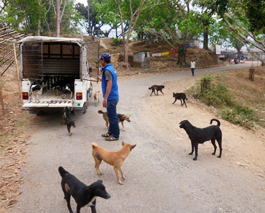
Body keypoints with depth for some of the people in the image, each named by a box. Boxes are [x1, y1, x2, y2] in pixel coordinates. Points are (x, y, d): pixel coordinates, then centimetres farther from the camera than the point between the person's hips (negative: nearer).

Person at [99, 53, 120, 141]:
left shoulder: (107, 70, -18)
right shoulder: (111, 68, 12)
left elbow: (109, 84, -25)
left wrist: (105, 98, -26)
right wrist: (102, 80, 41)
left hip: (111, 98, -10)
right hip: (114, 96, 10)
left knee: (112, 116, -1)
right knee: (111, 116, 18)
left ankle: (115, 135, 9)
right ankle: (110, 132, 30)